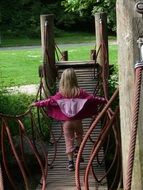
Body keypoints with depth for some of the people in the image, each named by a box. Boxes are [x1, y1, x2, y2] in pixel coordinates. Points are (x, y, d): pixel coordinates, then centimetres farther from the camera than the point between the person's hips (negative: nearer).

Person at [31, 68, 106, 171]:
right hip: (77, 120, 0)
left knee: (69, 140, 7)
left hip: (66, 121, 0)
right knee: (79, 137, 24)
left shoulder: (61, 94, -7)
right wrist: (103, 100, 3)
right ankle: (78, 151, 12)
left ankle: (70, 162, 5)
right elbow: (91, 98, -7)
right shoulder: (80, 92, -7)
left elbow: (50, 101, -5)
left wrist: (37, 103, 5)